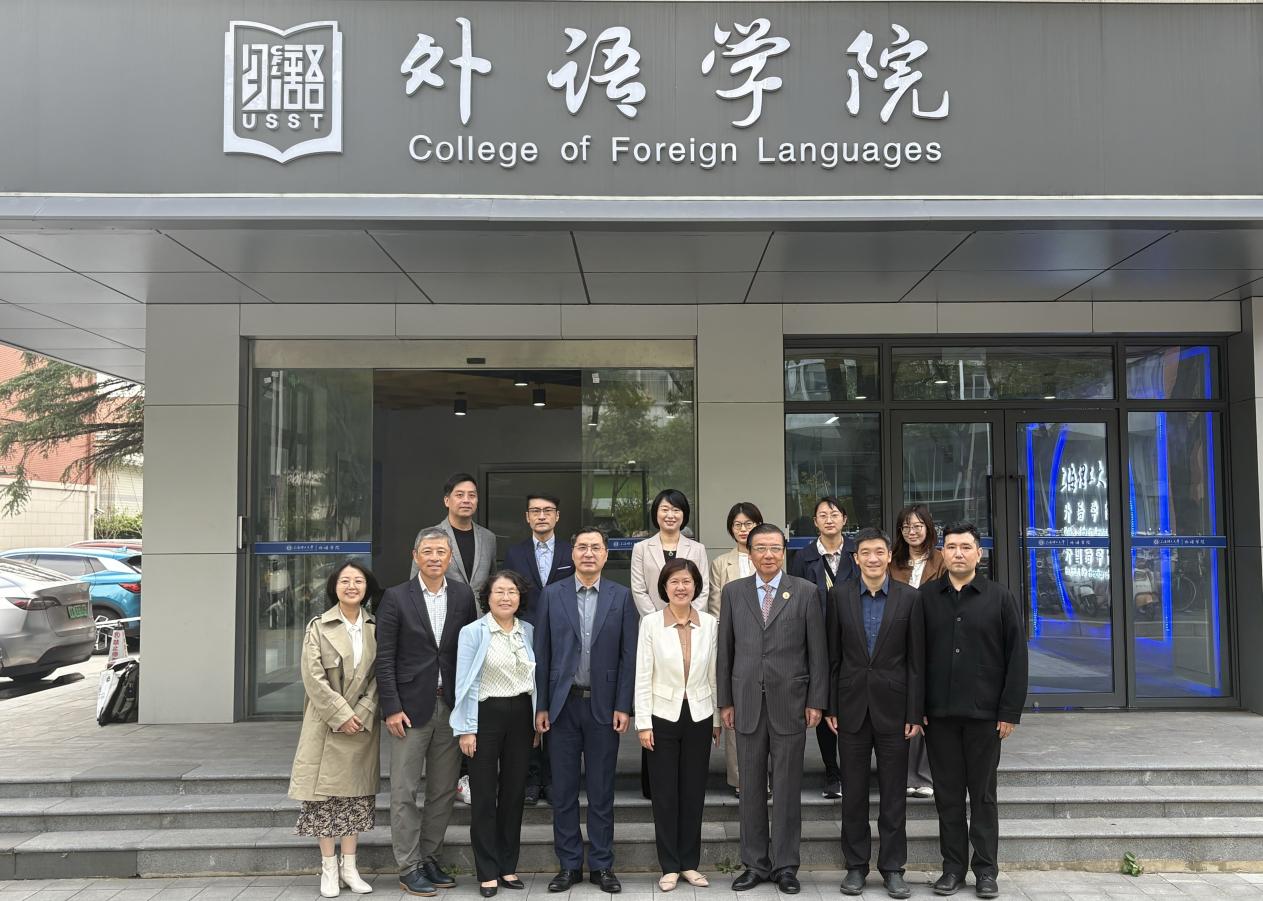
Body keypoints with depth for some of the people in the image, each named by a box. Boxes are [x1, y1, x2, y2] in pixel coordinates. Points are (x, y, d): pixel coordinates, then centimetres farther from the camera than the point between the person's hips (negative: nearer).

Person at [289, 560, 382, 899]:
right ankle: (329, 868, 9)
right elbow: (313, 677, -9)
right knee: (325, 794, 1)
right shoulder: (319, 626, -1)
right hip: (326, 724, -2)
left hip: (362, 724, 2)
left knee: (356, 794, 7)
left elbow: (378, 677, 1)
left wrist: (362, 714, -11)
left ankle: (349, 866, 15)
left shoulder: (375, 628, 5)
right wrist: (341, 715, -14)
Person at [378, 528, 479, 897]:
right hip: (410, 707, -3)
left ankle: (428, 858, 23)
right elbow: (385, 658, -5)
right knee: (404, 792, 2)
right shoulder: (396, 598, -4)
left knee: (444, 790, 10)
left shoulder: (463, 595, 5)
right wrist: (392, 708, -10)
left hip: (451, 707, 3)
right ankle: (409, 868, 12)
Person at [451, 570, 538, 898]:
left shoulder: (529, 632, 6)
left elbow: (534, 677, 12)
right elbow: (465, 682, -7)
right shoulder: (473, 632, -7)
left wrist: (537, 720, 11)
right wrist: (466, 729, -9)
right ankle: (487, 873, 12)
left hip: (521, 715, 4)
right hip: (486, 714, -4)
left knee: (514, 792, 10)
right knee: (484, 795, 3)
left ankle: (508, 867, 22)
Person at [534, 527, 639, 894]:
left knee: (601, 791, 7)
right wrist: (541, 706, -1)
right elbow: (541, 653, 3)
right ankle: (569, 865, 18)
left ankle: (602, 865, 18)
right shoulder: (552, 595, 2)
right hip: (562, 704, 1)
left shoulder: (621, 597, 1)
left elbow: (629, 655, 0)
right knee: (563, 791, 7)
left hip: (603, 705, -1)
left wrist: (623, 706, -6)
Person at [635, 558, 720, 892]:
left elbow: (714, 674, 5)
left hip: (699, 717, 2)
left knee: (694, 792, 9)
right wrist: (643, 723, -8)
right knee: (665, 794, 5)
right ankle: (669, 866, 17)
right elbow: (643, 676, -5)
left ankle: (690, 863, 21)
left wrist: (718, 719, 7)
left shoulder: (710, 623, 0)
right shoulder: (650, 623, -6)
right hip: (663, 716, -2)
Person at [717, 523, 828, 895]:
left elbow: (818, 650, 0)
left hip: (790, 701, -2)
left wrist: (816, 701, -3)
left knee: (787, 789, 5)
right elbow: (726, 649, 6)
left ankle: (785, 866, 16)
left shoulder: (806, 592, 0)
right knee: (751, 788, 9)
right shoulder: (733, 592, 5)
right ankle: (755, 864, 20)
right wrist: (725, 700, 4)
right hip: (747, 702, 2)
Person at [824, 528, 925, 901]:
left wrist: (915, 712, -5)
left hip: (892, 706, -1)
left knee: (893, 793, 7)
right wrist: (830, 707, 0)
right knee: (854, 791, 8)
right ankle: (855, 866, 19)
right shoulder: (840, 595, 1)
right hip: (852, 705, 1)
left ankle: (892, 868, 18)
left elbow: (916, 660, -1)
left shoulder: (910, 598, -2)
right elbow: (832, 656, 3)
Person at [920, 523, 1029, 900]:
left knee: (983, 794, 8)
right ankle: (953, 867, 18)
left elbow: (1016, 657, -1)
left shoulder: (1000, 598, 0)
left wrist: (1010, 711, -6)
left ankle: (986, 870, 17)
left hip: (984, 713, -1)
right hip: (938, 713, 1)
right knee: (947, 794, 8)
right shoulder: (924, 597, 3)